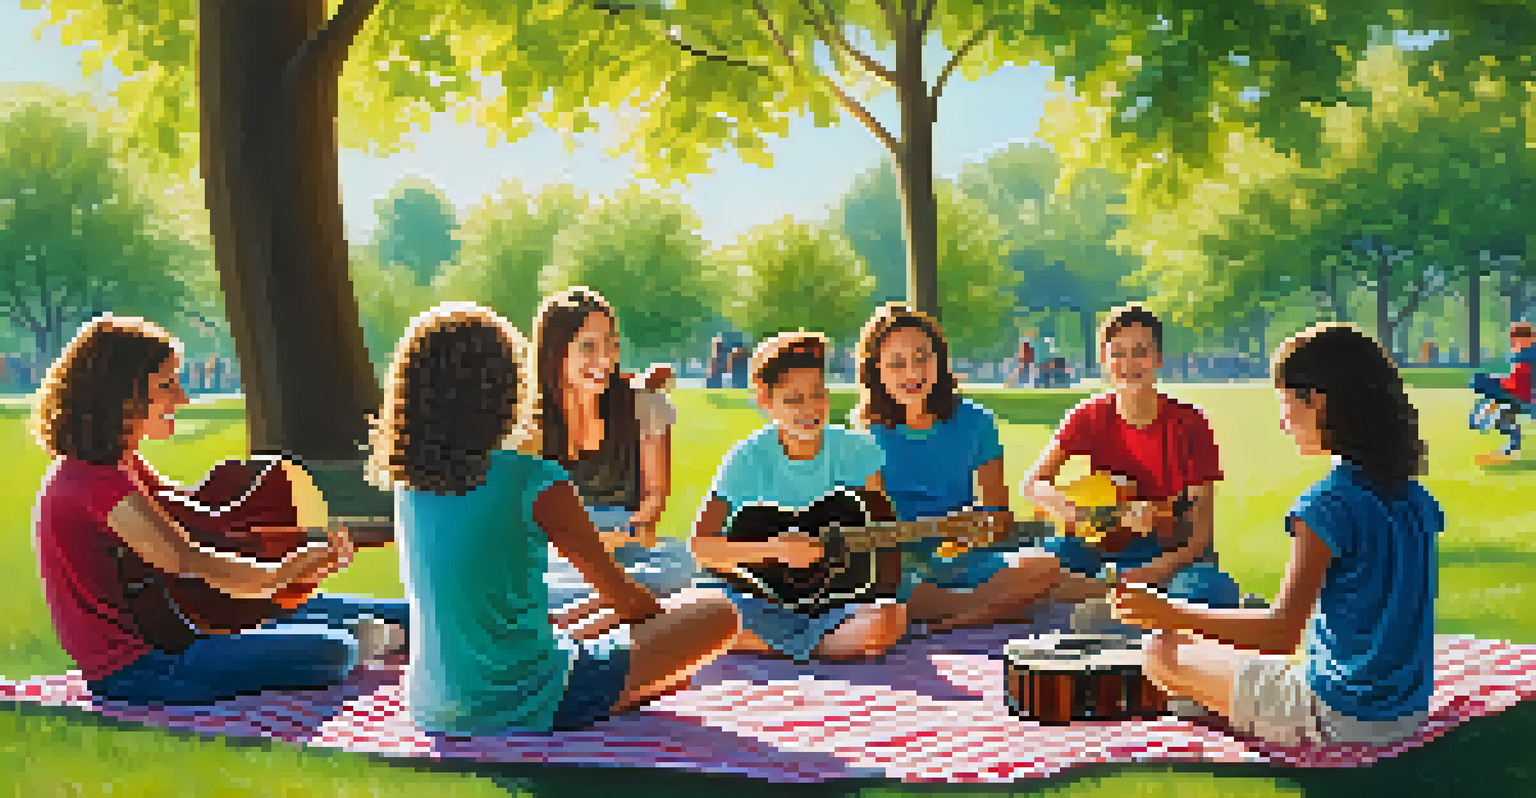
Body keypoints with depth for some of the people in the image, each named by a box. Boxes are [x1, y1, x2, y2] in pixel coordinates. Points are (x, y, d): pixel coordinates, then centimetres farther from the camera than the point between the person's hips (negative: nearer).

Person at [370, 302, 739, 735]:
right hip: (529, 706, -7)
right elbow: (618, 592, -3)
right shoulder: (531, 481, -18)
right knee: (718, 615, 3)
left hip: (434, 710, 7)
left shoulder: (406, 481, 1)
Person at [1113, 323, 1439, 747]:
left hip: (1339, 719, -9)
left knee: (1162, 652, 3)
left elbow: (1282, 630, -22)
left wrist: (1171, 615, -16)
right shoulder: (1416, 501, 4)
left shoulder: (1329, 503, -20)